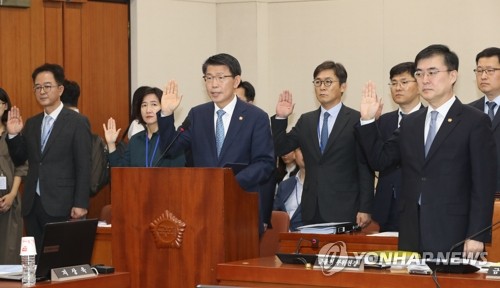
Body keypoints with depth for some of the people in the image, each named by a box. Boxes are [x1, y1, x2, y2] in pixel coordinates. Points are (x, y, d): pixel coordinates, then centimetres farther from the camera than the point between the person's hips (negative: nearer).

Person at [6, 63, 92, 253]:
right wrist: (13, 135, -1)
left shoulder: (77, 122, -3)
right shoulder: (31, 123, 14)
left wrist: (80, 204, -13)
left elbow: (83, 167, -7)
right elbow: (19, 160, 16)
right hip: (32, 204, 6)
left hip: (61, 206, -5)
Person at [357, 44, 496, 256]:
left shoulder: (475, 122, -2)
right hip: (412, 236, 5)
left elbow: (484, 185, -7)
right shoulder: (410, 123, 16)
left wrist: (477, 237, -13)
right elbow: (380, 160, 13)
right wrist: (368, 120, 3)